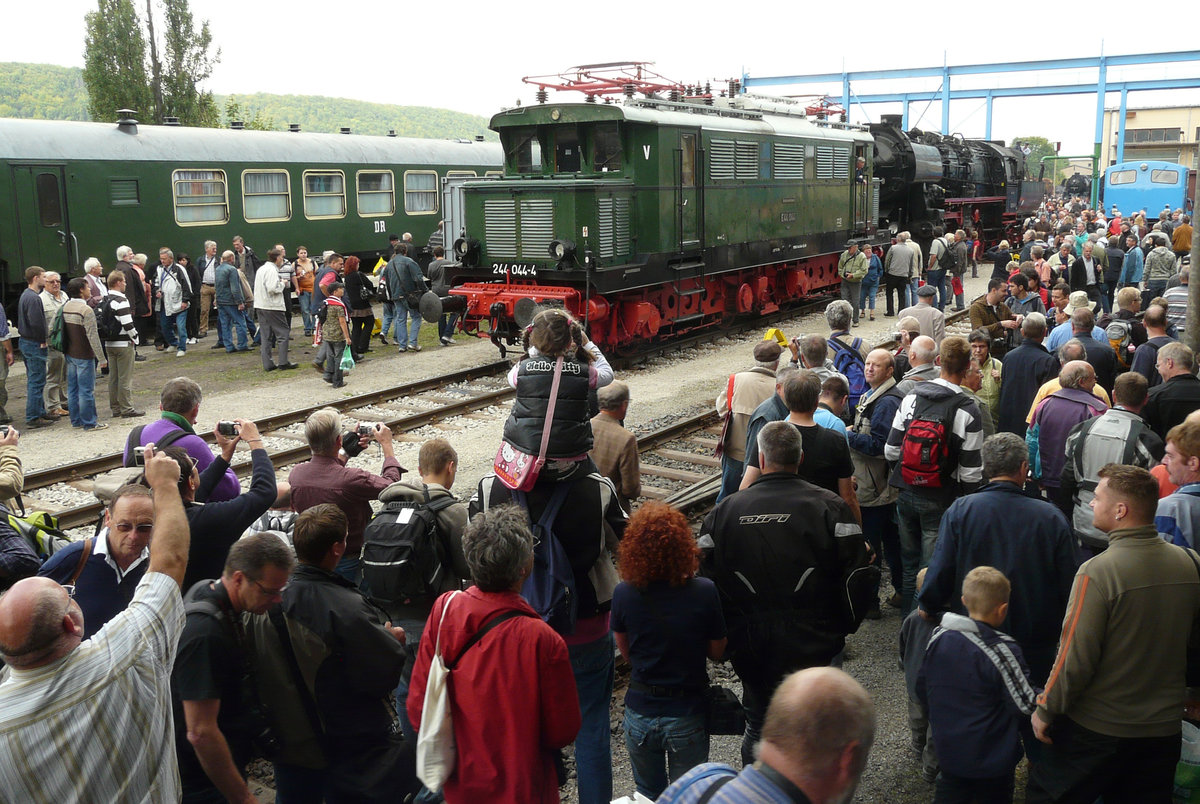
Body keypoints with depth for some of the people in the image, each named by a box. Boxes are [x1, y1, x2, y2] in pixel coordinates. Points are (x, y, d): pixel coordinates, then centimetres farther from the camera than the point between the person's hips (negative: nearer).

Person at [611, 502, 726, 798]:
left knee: (648, 795, 24)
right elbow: (717, 651, -4)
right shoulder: (703, 592, -19)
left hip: (640, 715, 2)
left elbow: (626, 653, 2)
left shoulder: (623, 594, -14)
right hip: (687, 717, -2)